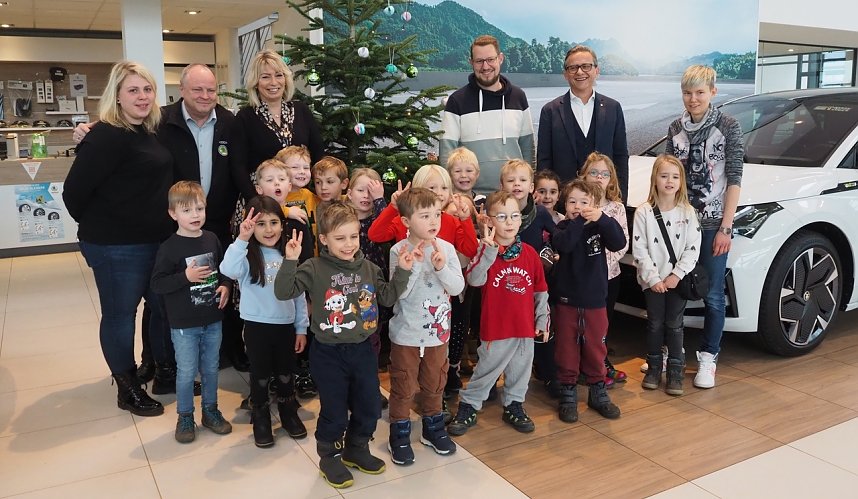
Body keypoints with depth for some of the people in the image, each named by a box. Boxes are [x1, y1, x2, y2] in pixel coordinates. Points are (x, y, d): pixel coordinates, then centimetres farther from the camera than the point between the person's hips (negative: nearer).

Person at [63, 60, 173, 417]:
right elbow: (74, 191, -16)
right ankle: (128, 389, 22)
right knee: (120, 315, 7)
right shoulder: (107, 136, -17)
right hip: (116, 247, -8)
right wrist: (97, 227, -3)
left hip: (157, 240, 8)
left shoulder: (150, 131, 8)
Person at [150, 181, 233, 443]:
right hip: (183, 324, -4)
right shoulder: (170, 247, -13)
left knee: (211, 368, 16)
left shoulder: (212, 239, 1)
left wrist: (226, 286, -4)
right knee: (186, 372, 6)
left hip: (213, 320, 4)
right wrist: (185, 277, -25)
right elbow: (157, 284, -13)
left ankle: (211, 411, 33)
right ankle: (185, 417, 24)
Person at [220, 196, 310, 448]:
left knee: (286, 373, 17)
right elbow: (228, 270, -34)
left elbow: (299, 294, 7)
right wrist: (242, 238, -41)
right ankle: (261, 419, 28)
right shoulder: (247, 255, -10)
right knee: (260, 374, 10)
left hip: (286, 325, 3)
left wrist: (302, 328, 7)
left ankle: (289, 413, 36)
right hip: (257, 325, -3)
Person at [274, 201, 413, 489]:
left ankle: (356, 449, 39)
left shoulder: (368, 268, 1)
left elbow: (387, 298, 8)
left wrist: (402, 271, -2)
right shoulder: (314, 269, -12)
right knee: (334, 412, 7)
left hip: (362, 349, 5)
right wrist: (290, 261, -31)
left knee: (369, 407, 16)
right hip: (328, 353, -4)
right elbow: (284, 292, -18)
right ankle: (330, 457, 31)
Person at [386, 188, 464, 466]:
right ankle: (400, 435, 26)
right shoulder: (399, 251, -14)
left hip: (438, 331, 3)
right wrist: (414, 263, -28)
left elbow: (458, 288, -8)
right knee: (404, 387, 10)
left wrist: (442, 267, -24)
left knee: (434, 384, 19)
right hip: (406, 334, -3)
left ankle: (433, 428, 38)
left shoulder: (446, 249, -5)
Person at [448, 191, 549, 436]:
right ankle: (467, 408, 22)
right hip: (496, 326, -4)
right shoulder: (486, 251, -9)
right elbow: (474, 279, -27)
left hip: (525, 326, 4)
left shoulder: (530, 253, 0)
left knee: (520, 370, 17)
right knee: (487, 369, 6)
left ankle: (514, 406, 36)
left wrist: (542, 319, 8)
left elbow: (541, 290, 7)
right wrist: (489, 249, -30)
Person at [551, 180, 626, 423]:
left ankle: (598, 392, 28)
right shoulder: (563, 227, -4)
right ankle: (568, 394, 21)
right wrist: (578, 220, -29)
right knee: (567, 348, 8)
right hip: (566, 300, -1)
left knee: (595, 348, 12)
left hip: (595, 301, 1)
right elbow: (563, 243, -27)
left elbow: (619, 243, -19)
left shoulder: (600, 227, -1)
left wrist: (602, 219, -30)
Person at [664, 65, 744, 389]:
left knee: (713, 294, 4)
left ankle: (708, 357, 17)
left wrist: (726, 228, -11)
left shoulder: (728, 127, -4)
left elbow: (734, 179, -6)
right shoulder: (676, 129, 6)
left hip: (712, 223, -3)